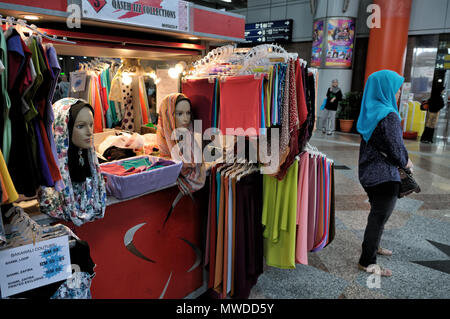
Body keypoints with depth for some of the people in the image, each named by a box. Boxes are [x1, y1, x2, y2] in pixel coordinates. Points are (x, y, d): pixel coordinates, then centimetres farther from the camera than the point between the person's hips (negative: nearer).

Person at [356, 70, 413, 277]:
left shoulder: (370, 112, 7)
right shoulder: (389, 116, -21)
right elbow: (396, 149, -19)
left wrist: (402, 160, 15)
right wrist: (406, 162, 3)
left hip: (369, 172, 9)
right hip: (384, 176, -9)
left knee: (377, 213, 25)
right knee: (379, 217, 2)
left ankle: (373, 246, 43)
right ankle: (367, 262, 14)